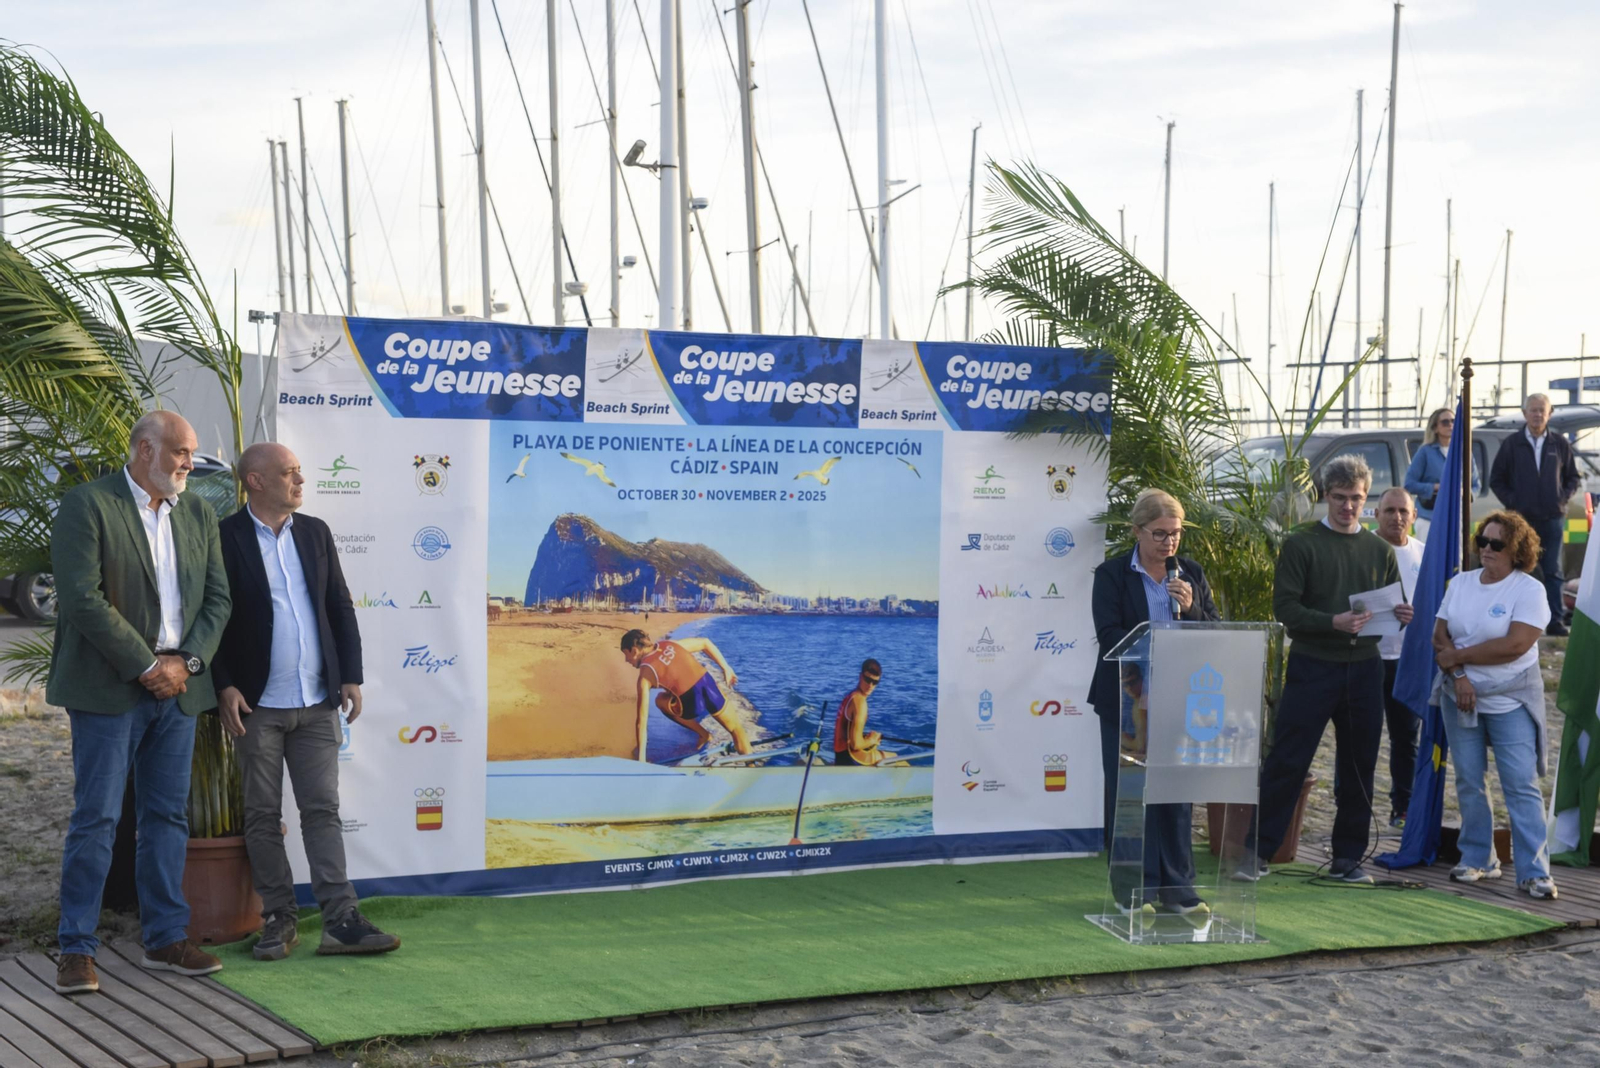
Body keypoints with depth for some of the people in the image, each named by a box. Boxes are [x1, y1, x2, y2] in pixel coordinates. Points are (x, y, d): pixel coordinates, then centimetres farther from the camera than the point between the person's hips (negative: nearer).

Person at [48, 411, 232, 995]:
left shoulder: (198, 513, 12)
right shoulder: (87, 505, -8)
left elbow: (217, 597, 11)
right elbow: (83, 599, -16)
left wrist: (187, 661, -5)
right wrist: (146, 666, -14)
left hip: (178, 686, 6)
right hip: (109, 687, -6)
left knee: (168, 815, 10)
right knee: (96, 817, -3)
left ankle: (165, 939, 19)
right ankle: (77, 949, 3)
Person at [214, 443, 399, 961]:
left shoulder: (315, 532, 10)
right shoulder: (226, 538, -5)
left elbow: (340, 607, 12)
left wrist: (351, 675, 5)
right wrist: (225, 687, -12)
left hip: (317, 703, 4)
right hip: (257, 705, -4)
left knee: (323, 810, 2)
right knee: (263, 817, 4)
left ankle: (341, 920, 1)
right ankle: (278, 920, 12)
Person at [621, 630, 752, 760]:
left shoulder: (646, 674, -1)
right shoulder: (670, 645, 13)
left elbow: (641, 720, -2)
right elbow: (705, 642, 18)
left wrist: (640, 756, 2)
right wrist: (726, 668, 23)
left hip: (693, 706, -5)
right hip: (710, 687, 5)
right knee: (735, 729, 29)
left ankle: (703, 735, 27)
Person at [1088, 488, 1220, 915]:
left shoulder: (1191, 574, 10)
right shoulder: (1112, 574, -1)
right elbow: (1109, 636, -11)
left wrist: (1192, 608, -11)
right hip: (1129, 699, -3)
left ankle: (1176, 887, 12)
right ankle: (1132, 889, 8)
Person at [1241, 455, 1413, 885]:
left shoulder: (1379, 550, 12)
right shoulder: (1301, 544, -1)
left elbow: (1392, 608, 15)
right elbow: (1285, 607, -8)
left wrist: (1401, 617, -9)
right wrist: (1332, 622, -22)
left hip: (1363, 668, 4)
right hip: (1312, 667, -4)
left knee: (1358, 766, 8)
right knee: (1286, 762, -5)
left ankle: (1348, 857, 18)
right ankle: (1258, 851, 0)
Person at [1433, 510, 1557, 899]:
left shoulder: (1529, 590, -8)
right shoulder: (1461, 583, 9)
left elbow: (1514, 645, -18)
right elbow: (1440, 636, 6)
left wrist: (1459, 656, -11)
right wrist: (1458, 676, -11)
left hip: (1511, 700, -5)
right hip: (1460, 696, 5)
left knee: (1521, 785, -8)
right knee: (1468, 782, 8)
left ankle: (1534, 871, -7)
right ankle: (1477, 859, 19)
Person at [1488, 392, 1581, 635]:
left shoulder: (1560, 444, 6)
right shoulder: (1511, 444, 2)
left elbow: (1574, 478, 13)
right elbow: (1496, 480, 6)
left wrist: (1563, 498, -2)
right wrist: (1512, 502, -5)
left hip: (1552, 519, 1)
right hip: (1521, 519, -1)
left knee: (1552, 571, 3)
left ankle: (1555, 621, 6)